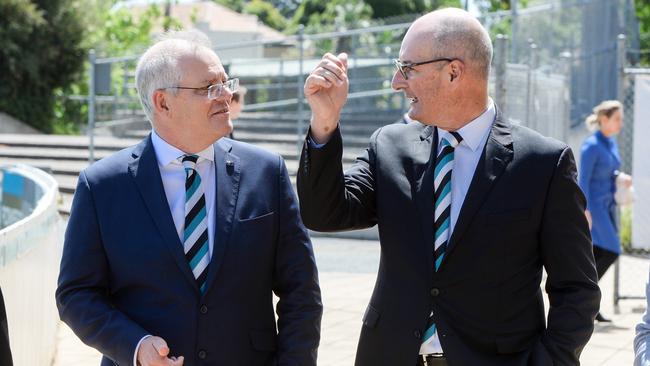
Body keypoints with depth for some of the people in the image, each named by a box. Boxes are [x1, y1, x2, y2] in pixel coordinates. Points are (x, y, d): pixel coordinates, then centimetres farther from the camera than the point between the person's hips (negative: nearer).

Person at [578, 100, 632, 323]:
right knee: (611, 251, -14)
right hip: (594, 205, -8)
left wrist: (621, 177, 2)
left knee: (599, 255, 7)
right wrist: (586, 212, -21)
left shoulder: (611, 143, 11)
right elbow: (583, 179, -17)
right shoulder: (591, 146, -14)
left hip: (608, 205, 8)